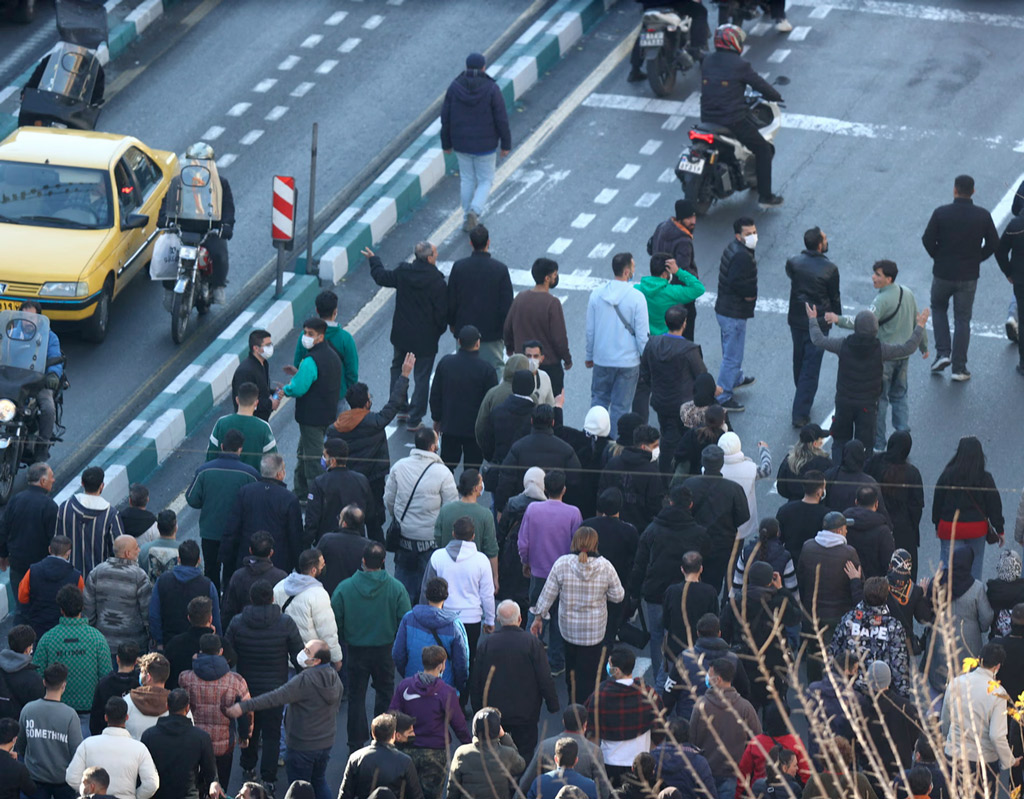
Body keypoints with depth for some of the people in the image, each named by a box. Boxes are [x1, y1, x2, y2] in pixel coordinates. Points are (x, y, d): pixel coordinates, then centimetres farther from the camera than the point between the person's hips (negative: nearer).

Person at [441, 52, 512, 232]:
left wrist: (446, 143, 9)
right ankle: (475, 211, -12)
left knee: (467, 180, 19)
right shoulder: (491, 89, -17)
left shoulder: (454, 88, -9)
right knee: (485, 180, 13)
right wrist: (506, 144, -1)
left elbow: (445, 118, -3)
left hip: (461, 143, 3)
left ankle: (468, 220, 26)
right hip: (485, 144, -3)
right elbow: (501, 119, -13)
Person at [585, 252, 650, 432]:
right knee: (620, 407, 7)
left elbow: (590, 330, 4)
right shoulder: (637, 298, -15)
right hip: (628, 361, -3)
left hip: (602, 359, 3)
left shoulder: (597, 294, -4)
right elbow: (642, 334, -12)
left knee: (599, 399, 19)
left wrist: (590, 356, 17)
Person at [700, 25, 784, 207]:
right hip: (733, 121, -6)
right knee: (763, 150, 9)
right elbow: (760, 84, -6)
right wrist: (776, 96, 14)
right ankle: (765, 196, 7)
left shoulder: (707, 62, 5)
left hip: (707, 119, 6)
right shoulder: (739, 65, -13)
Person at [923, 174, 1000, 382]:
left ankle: (942, 353, 11)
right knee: (962, 320, 9)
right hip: (969, 276, 1)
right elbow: (993, 243, -2)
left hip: (943, 273, -1)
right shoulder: (983, 216, -8)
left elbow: (927, 240, -10)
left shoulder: (941, 213, -13)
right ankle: (959, 368, 10)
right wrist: (976, 259, 11)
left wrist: (938, 257, 8)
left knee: (938, 309, 24)